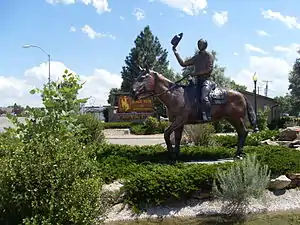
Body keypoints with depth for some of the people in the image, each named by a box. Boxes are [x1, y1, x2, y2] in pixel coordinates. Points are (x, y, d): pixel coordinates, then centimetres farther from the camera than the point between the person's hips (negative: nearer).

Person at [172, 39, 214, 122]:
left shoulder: (209, 55, 3)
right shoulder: (196, 57, 21)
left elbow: (209, 69, -9)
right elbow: (183, 63, 18)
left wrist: (196, 73, -16)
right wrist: (176, 52, 12)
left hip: (206, 80, -7)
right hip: (198, 81, 7)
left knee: (204, 98, -29)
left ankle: (208, 117, -26)